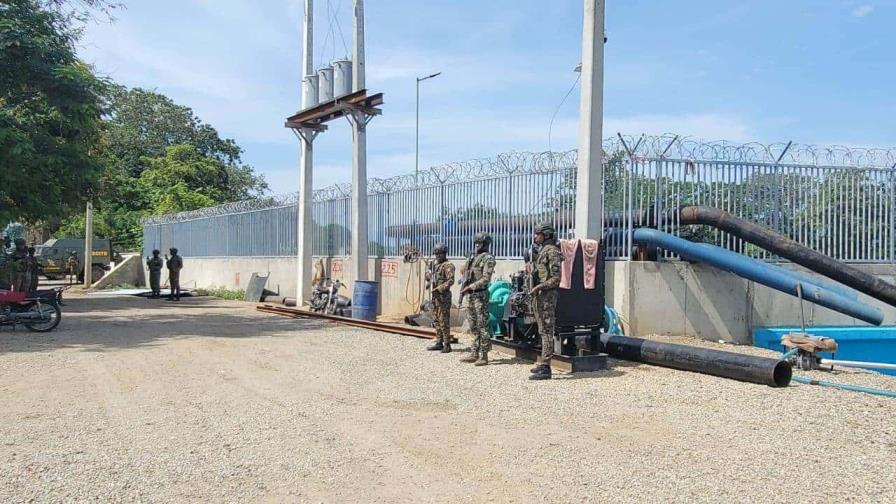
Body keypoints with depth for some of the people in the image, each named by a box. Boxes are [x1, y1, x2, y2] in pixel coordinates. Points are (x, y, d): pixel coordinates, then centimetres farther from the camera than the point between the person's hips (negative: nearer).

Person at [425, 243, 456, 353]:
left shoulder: (448, 266, -11)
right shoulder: (436, 265, 17)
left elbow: (451, 281, -21)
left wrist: (439, 289, -26)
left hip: (443, 297, -9)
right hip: (435, 296, 9)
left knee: (444, 321, -8)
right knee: (436, 321, 12)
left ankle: (447, 345, -4)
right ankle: (439, 343, 19)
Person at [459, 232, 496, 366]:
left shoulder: (488, 258, -9)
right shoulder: (474, 258, 17)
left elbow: (486, 279, -16)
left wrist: (470, 287, -20)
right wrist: (465, 288, 7)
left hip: (480, 295, -9)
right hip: (470, 295, 9)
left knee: (482, 326, -6)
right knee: (473, 326, 11)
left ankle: (484, 356, -3)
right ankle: (475, 354, 17)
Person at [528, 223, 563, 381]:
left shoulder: (552, 251, -11)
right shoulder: (541, 252, 18)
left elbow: (556, 278, -17)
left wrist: (539, 287, -23)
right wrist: (533, 291, 17)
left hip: (547, 296, -10)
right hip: (538, 296, 10)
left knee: (547, 332, -10)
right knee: (543, 331, 13)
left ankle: (545, 368, -11)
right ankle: (543, 364, 19)